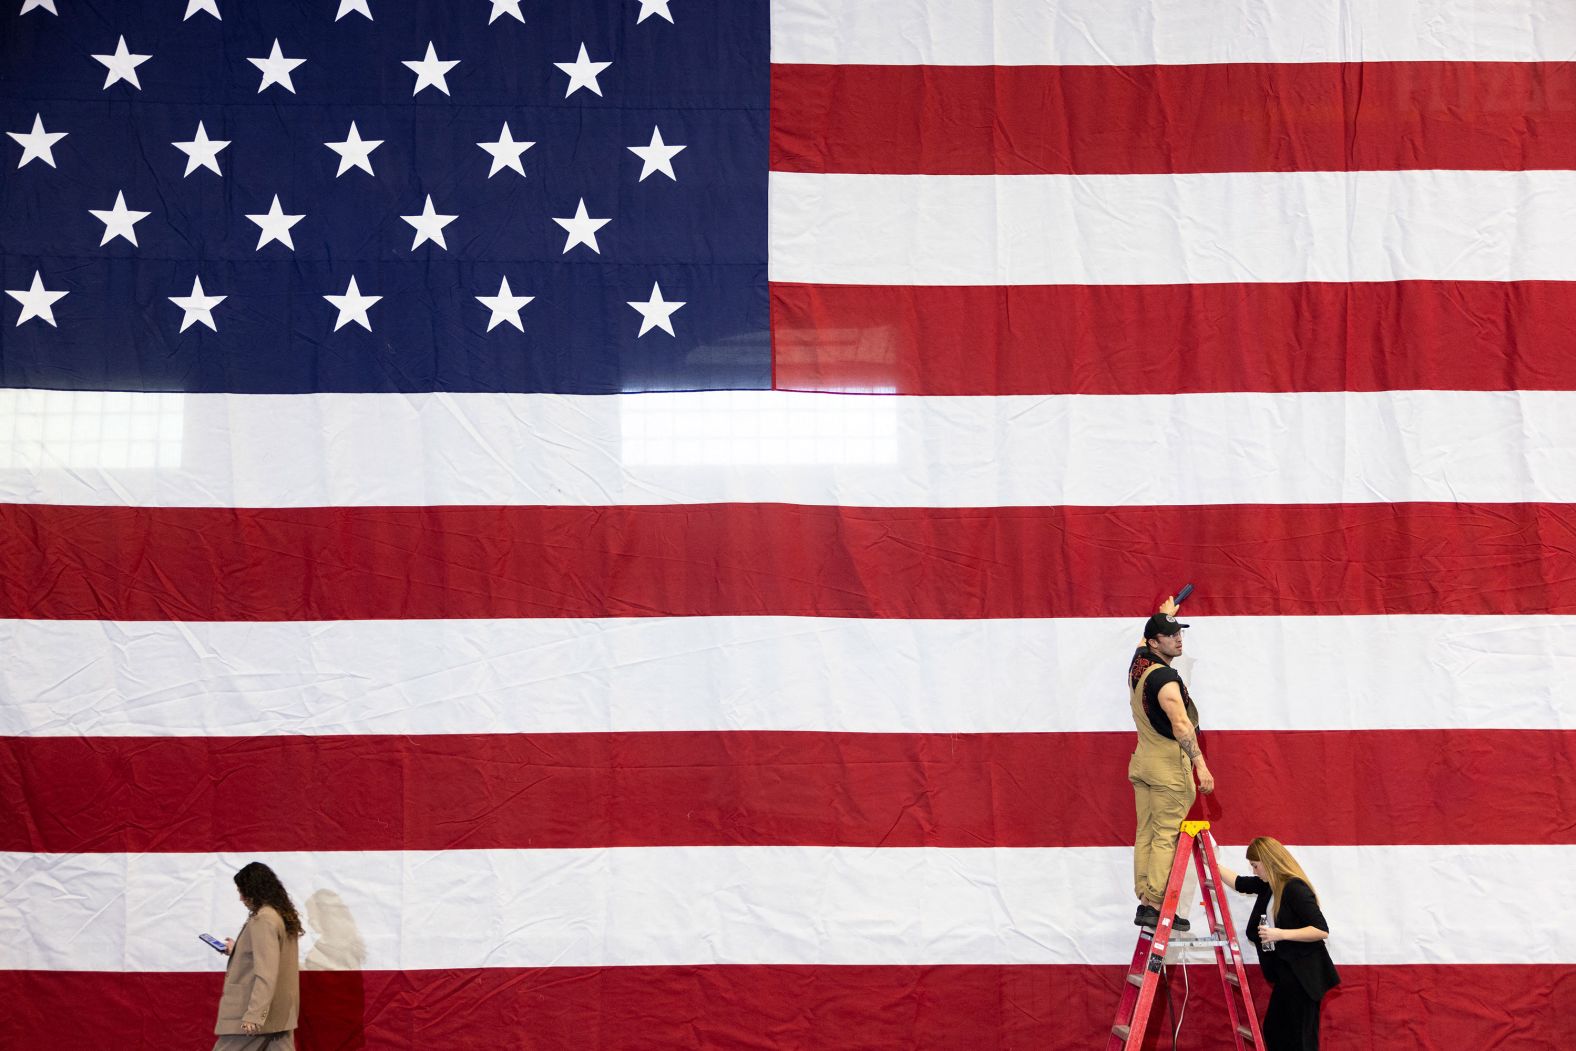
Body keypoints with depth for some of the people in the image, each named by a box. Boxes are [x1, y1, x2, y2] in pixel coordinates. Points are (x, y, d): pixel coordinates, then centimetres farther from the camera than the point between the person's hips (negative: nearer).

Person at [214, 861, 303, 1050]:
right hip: (280, 1014, 9)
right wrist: (236, 950, 31)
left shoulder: (263, 919, -16)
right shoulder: (282, 916, 12)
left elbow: (266, 974, -23)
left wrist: (253, 1015, -25)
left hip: (259, 1014, -9)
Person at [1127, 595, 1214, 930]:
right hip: (1168, 764, -9)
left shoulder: (1138, 661, 8)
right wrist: (1201, 764, -25)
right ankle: (1155, 906, -11)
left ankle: (1144, 900, 10)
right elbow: (1181, 726, -25)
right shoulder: (1164, 677, -18)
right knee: (1166, 836, -8)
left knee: (1146, 834, 8)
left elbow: (1150, 636, 33)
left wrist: (1165, 615, 50)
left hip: (1142, 761, 9)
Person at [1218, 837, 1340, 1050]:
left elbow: (1321, 930, -23)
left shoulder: (1294, 888, -19)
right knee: (1273, 1032, 13)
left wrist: (1281, 934, -26)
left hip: (1303, 974, -9)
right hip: (1285, 973, 9)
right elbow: (1240, 883, 24)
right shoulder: (1270, 884, 7)